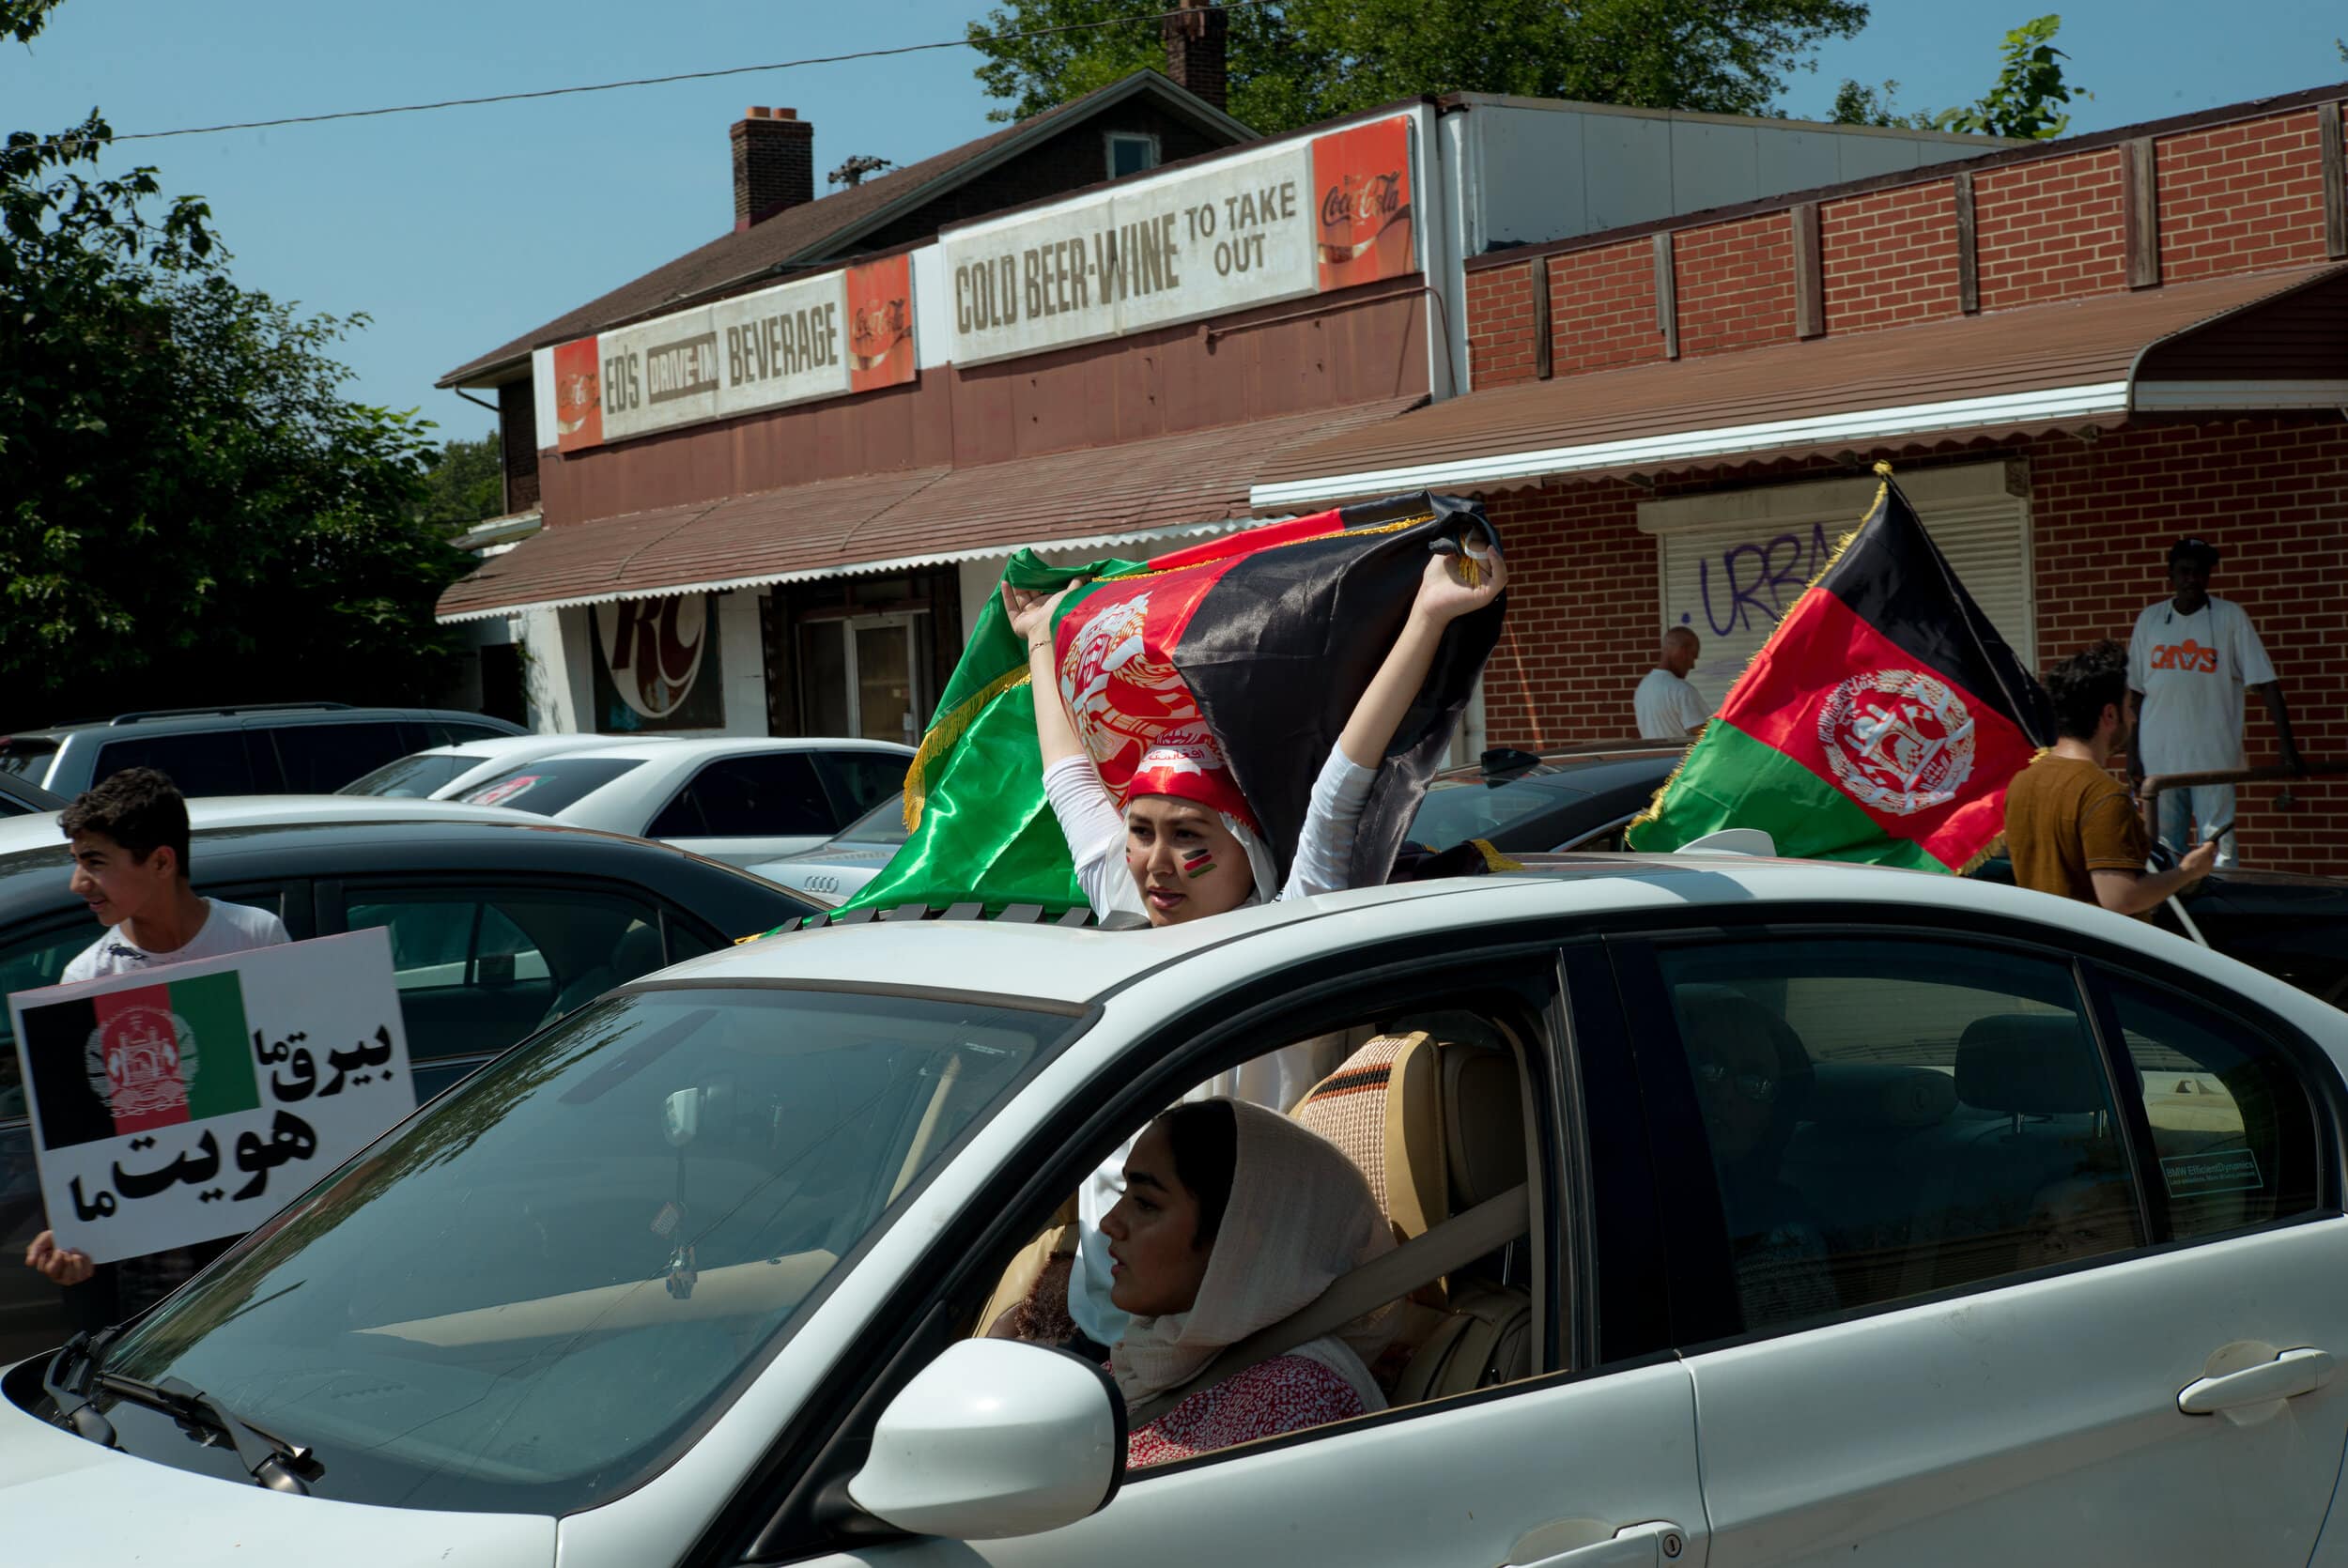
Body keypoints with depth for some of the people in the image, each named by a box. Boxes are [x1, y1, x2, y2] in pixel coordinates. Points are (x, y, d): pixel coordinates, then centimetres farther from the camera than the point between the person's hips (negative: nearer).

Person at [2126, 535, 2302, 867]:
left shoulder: (2230, 617, -2)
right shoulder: (2150, 619, 7)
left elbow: (2266, 684, -5)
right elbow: (2135, 692, 11)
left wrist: (2287, 747, -11)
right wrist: (2132, 753, 6)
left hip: (2214, 756, -3)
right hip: (2158, 756, 3)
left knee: (2218, 851, -4)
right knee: (2165, 848, 9)